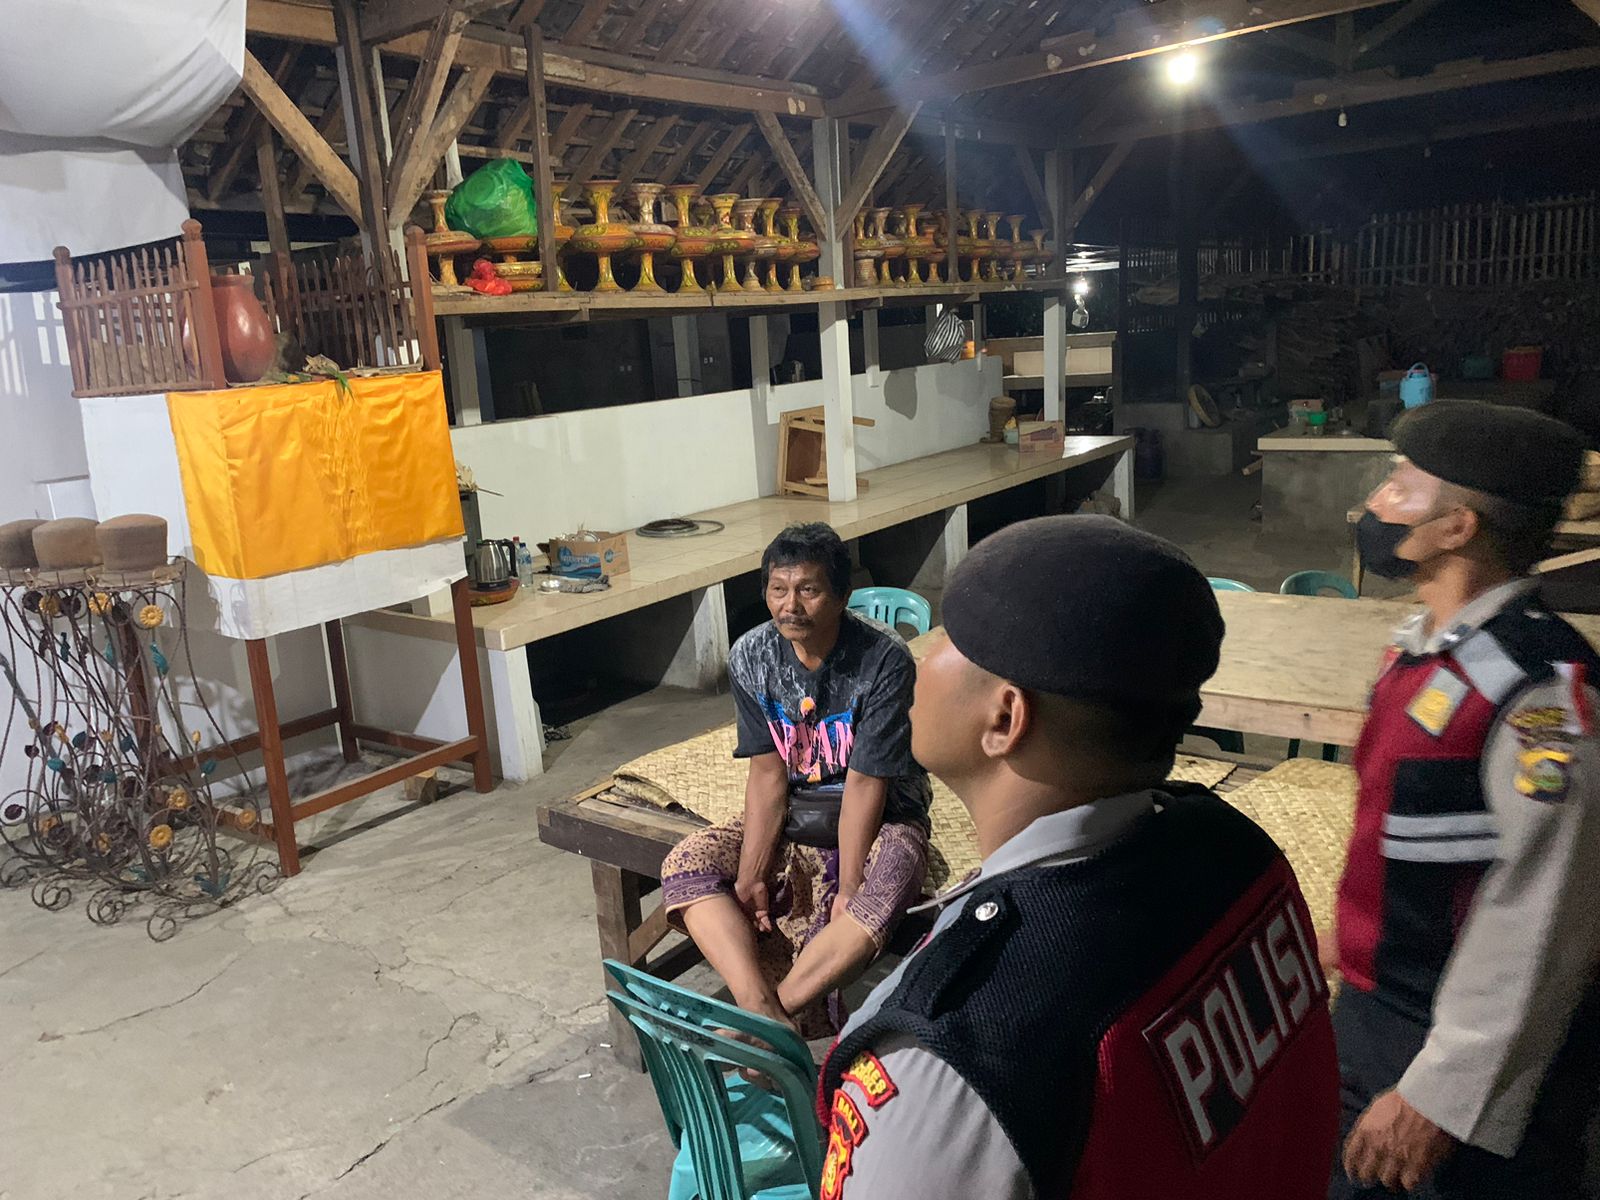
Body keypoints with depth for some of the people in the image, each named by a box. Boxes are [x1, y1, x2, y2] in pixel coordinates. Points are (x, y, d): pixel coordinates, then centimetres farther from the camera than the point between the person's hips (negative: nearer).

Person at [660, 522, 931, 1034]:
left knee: (885, 889, -38)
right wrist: (751, 876, -17)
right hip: (792, 817, 4)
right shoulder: (750, 657, -9)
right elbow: (768, 772, -8)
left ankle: (770, 1016, -31)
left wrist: (847, 891, -21)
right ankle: (763, 1012, -35)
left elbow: (865, 783, -20)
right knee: (686, 864, -20)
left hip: (880, 817, -4)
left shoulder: (883, 659, -22)